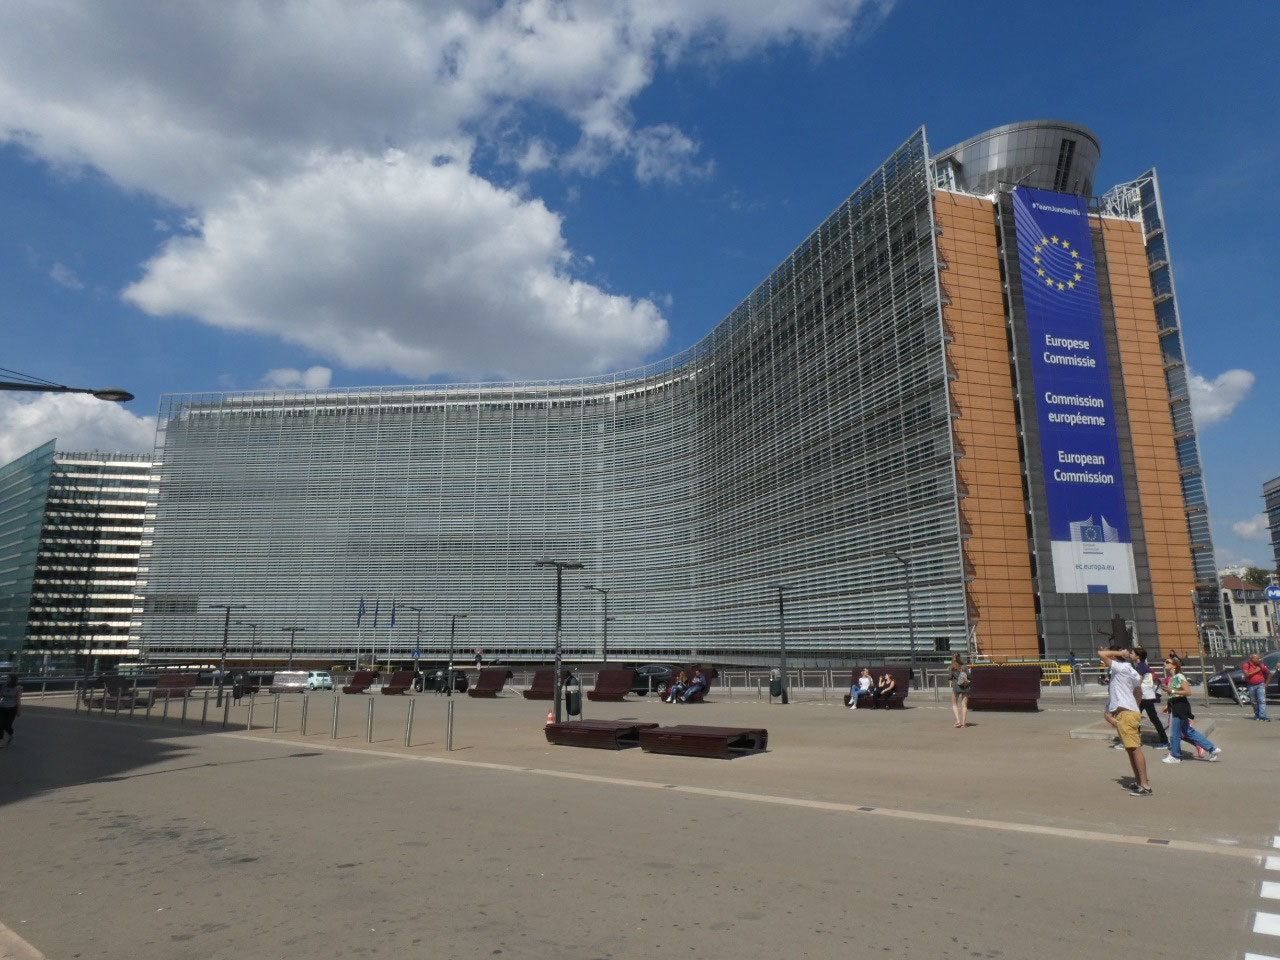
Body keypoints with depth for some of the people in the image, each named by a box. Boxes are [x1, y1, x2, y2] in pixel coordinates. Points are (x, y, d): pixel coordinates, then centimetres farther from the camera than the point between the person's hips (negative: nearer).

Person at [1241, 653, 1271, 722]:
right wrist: (1256, 671, -16)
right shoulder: (1246, 665, -6)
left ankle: (1263, 716, -19)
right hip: (1251, 686, -1)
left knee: (1262, 700, -13)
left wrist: (1266, 683, 10)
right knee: (1254, 702, 11)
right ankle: (1257, 715, 27)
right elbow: (1246, 675, -17)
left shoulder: (1261, 665, 3)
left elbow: (1269, 674, 16)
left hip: (1260, 685, 1)